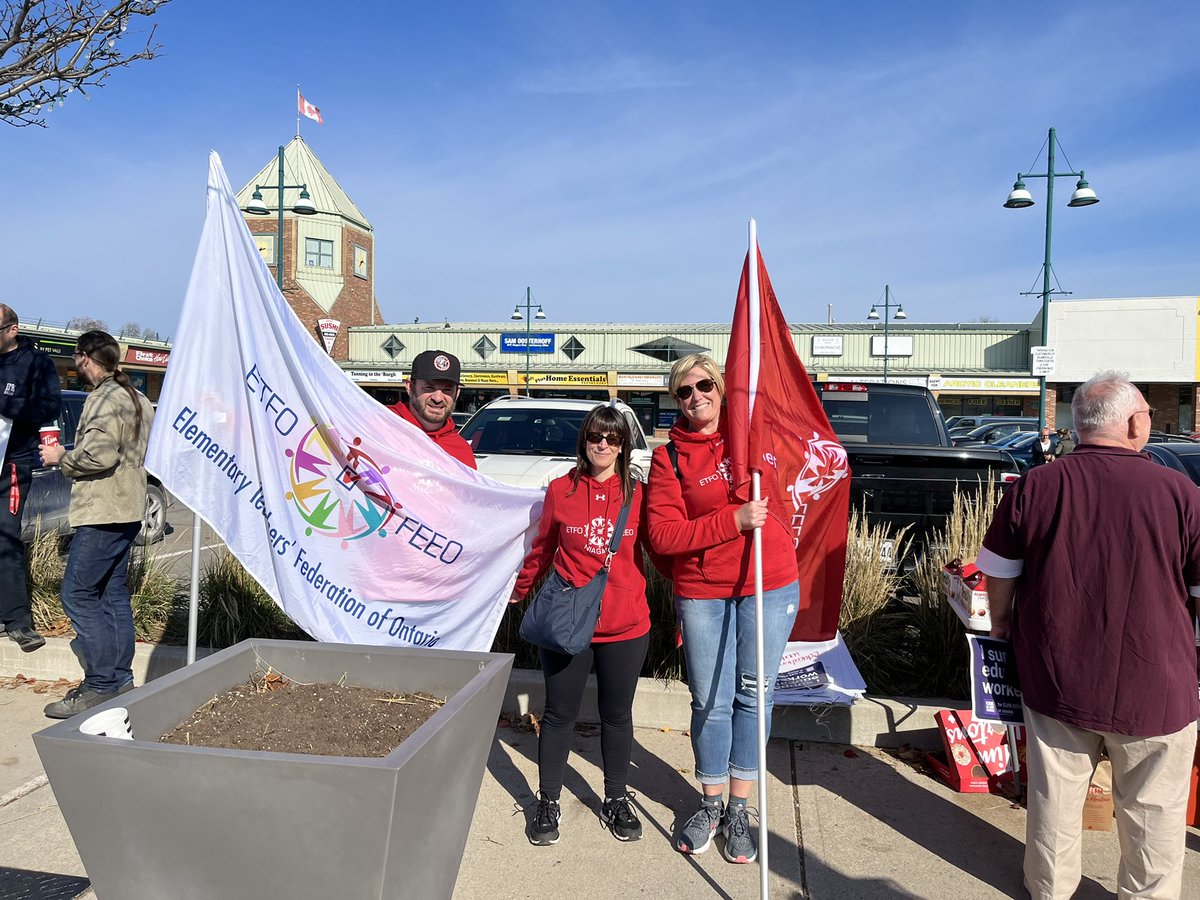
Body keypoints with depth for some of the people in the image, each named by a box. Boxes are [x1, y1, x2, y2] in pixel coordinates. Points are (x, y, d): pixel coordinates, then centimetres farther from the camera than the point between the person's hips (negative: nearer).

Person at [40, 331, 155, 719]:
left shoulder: (105, 398, -13)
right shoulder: (137, 398, 18)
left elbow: (100, 454, -24)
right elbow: (145, 451, 21)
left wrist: (62, 457, -6)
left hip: (103, 512, -10)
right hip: (127, 509, 10)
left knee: (78, 595, -6)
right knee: (113, 594, 12)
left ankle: (100, 685, -6)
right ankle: (119, 678, 16)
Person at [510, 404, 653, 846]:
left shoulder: (638, 493, -2)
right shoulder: (561, 490, -2)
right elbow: (543, 548, 11)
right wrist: (520, 589, 21)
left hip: (626, 627, 1)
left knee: (617, 715, 15)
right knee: (559, 715, 10)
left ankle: (616, 800, 33)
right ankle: (548, 802, 27)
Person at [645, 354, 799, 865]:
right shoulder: (668, 458, -3)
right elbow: (662, 534, -12)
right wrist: (734, 521, -18)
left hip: (771, 588, 2)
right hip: (702, 593, -1)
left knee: (753, 696, 10)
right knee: (710, 702, 8)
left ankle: (739, 810, 25)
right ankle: (711, 805, 30)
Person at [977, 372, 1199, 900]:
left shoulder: (1032, 488, -8)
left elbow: (999, 574, 1)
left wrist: (1002, 625, 18)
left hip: (1056, 678, 2)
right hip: (1154, 687, -2)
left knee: (1055, 795, 17)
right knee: (1154, 808, 17)